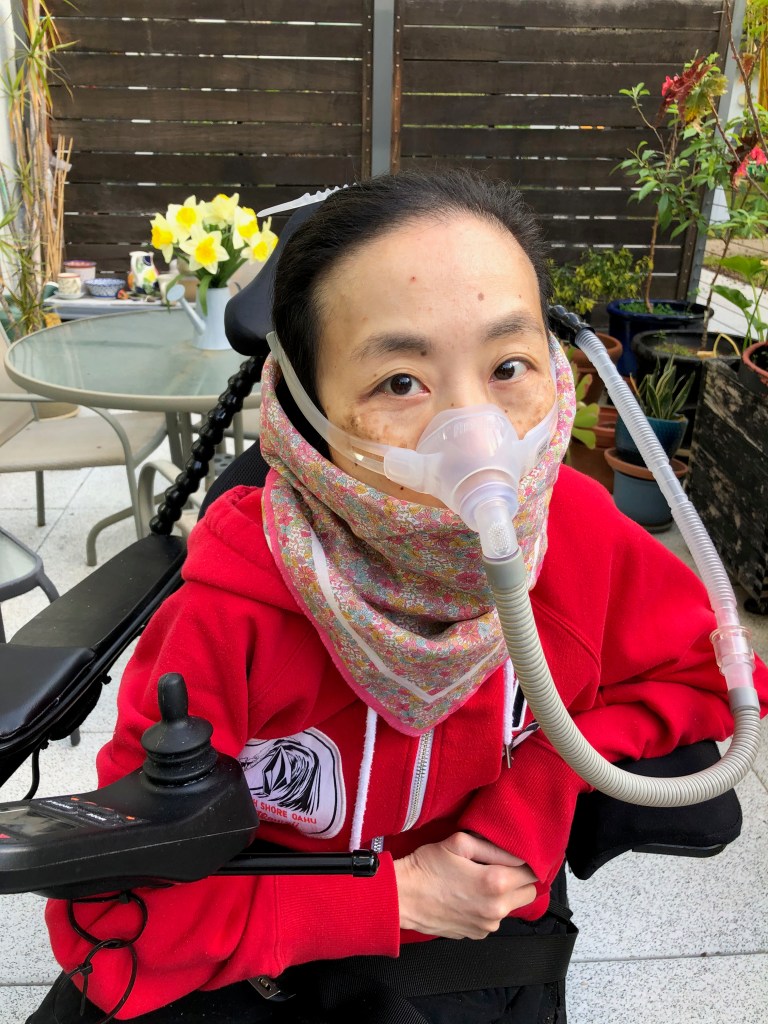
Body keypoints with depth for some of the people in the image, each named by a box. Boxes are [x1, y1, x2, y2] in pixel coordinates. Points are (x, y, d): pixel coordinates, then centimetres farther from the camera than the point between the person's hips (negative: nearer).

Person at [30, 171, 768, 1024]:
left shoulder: (576, 527, -21)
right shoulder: (227, 616, -29)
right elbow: (114, 917, -19)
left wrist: (530, 806, -16)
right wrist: (393, 897, -20)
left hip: (479, 923, 3)